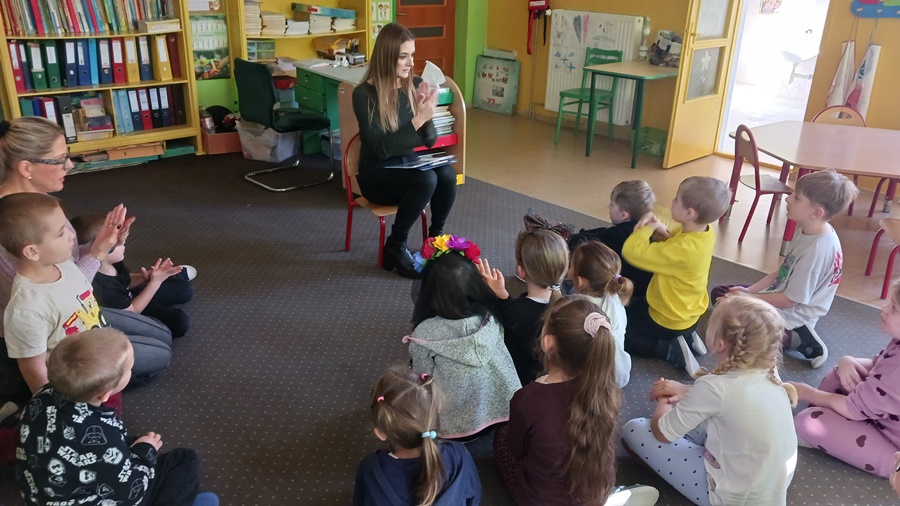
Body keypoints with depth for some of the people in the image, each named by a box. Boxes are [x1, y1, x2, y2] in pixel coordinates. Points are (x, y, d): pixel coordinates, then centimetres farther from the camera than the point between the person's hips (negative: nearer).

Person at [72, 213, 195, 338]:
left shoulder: (113, 262, -17)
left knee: (185, 291, 10)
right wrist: (155, 281, -29)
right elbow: (132, 311, -27)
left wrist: (145, 277, -19)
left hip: (130, 297, 7)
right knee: (181, 322, -20)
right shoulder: (101, 288, -40)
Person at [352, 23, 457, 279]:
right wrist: (418, 119, -29)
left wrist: (428, 115, -19)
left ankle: (436, 237, -4)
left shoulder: (415, 85, -1)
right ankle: (395, 247, -14)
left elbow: (430, 141, 1)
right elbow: (382, 148, -22)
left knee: (447, 175, -26)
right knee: (425, 180, -32)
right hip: (377, 173, -5)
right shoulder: (364, 94, -16)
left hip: (408, 164, 5)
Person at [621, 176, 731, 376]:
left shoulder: (684, 249, -38)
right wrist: (658, 226, -15)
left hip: (670, 321, -8)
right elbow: (671, 243, 6)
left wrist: (649, 227, -20)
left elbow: (632, 251, -36)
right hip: (688, 313, 8)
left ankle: (673, 350, -2)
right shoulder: (704, 231, -11)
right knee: (631, 310, 30)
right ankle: (687, 337, 14)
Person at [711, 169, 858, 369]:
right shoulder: (809, 232, -3)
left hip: (791, 315, -10)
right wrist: (749, 290, -1)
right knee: (719, 293, 14)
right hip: (778, 295, 10)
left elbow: (791, 299, -24)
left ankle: (797, 339, -7)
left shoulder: (817, 249, -31)